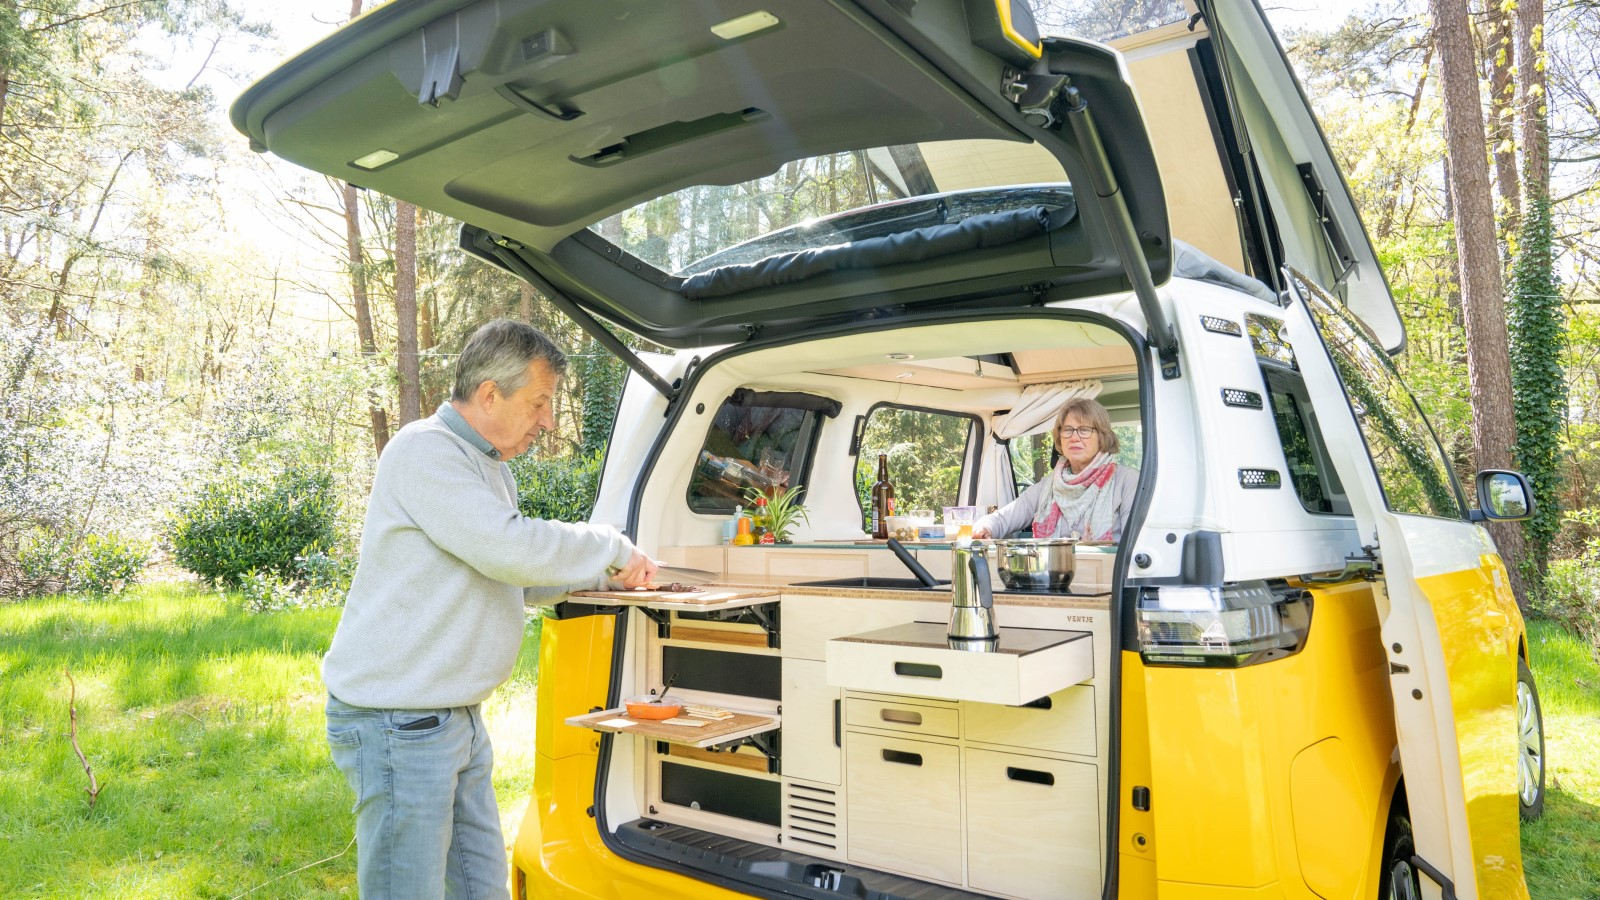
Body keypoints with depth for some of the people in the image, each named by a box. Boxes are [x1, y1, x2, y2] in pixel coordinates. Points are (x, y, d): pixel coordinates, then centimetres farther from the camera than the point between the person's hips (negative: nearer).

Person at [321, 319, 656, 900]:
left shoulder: (491, 469, 15)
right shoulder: (424, 451, -16)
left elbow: (503, 579, 23)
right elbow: (509, 550, -27)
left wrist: (604, 573, 10)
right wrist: (612, 548, -13)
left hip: (459, 718, 10)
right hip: (398, 722, -10)